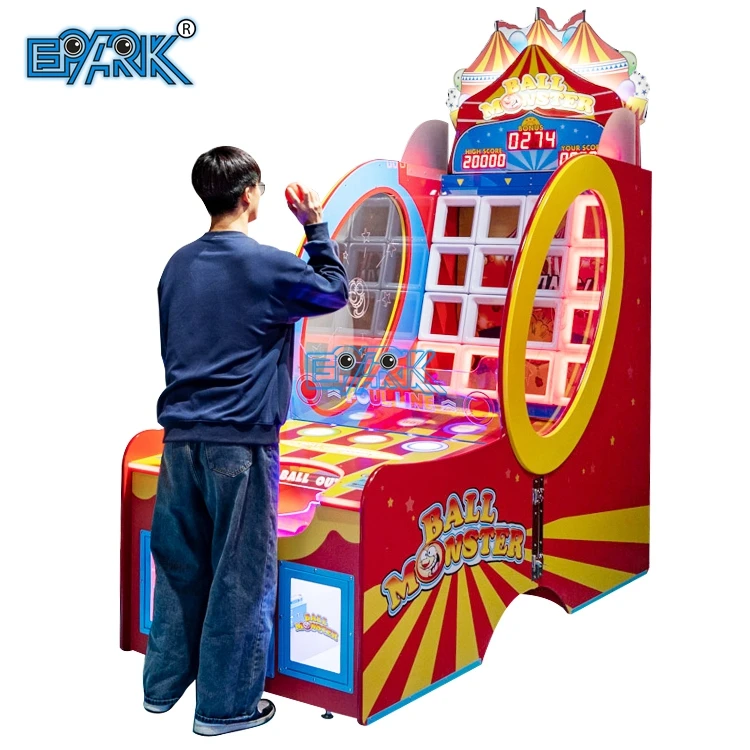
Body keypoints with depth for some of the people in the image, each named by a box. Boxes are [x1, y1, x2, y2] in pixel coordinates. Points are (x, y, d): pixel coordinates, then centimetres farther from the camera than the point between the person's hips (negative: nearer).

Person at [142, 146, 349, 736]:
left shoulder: (179, 265, 9)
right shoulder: (265, 266, -10)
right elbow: (334, 291, 5)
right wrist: (316, 227, 13)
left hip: (181, 437, 6)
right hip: (240, 443, -6)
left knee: (178, 562, 16)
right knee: (242, 574, 4)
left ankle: (163, 684, 28)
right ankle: (226, 705, 13)